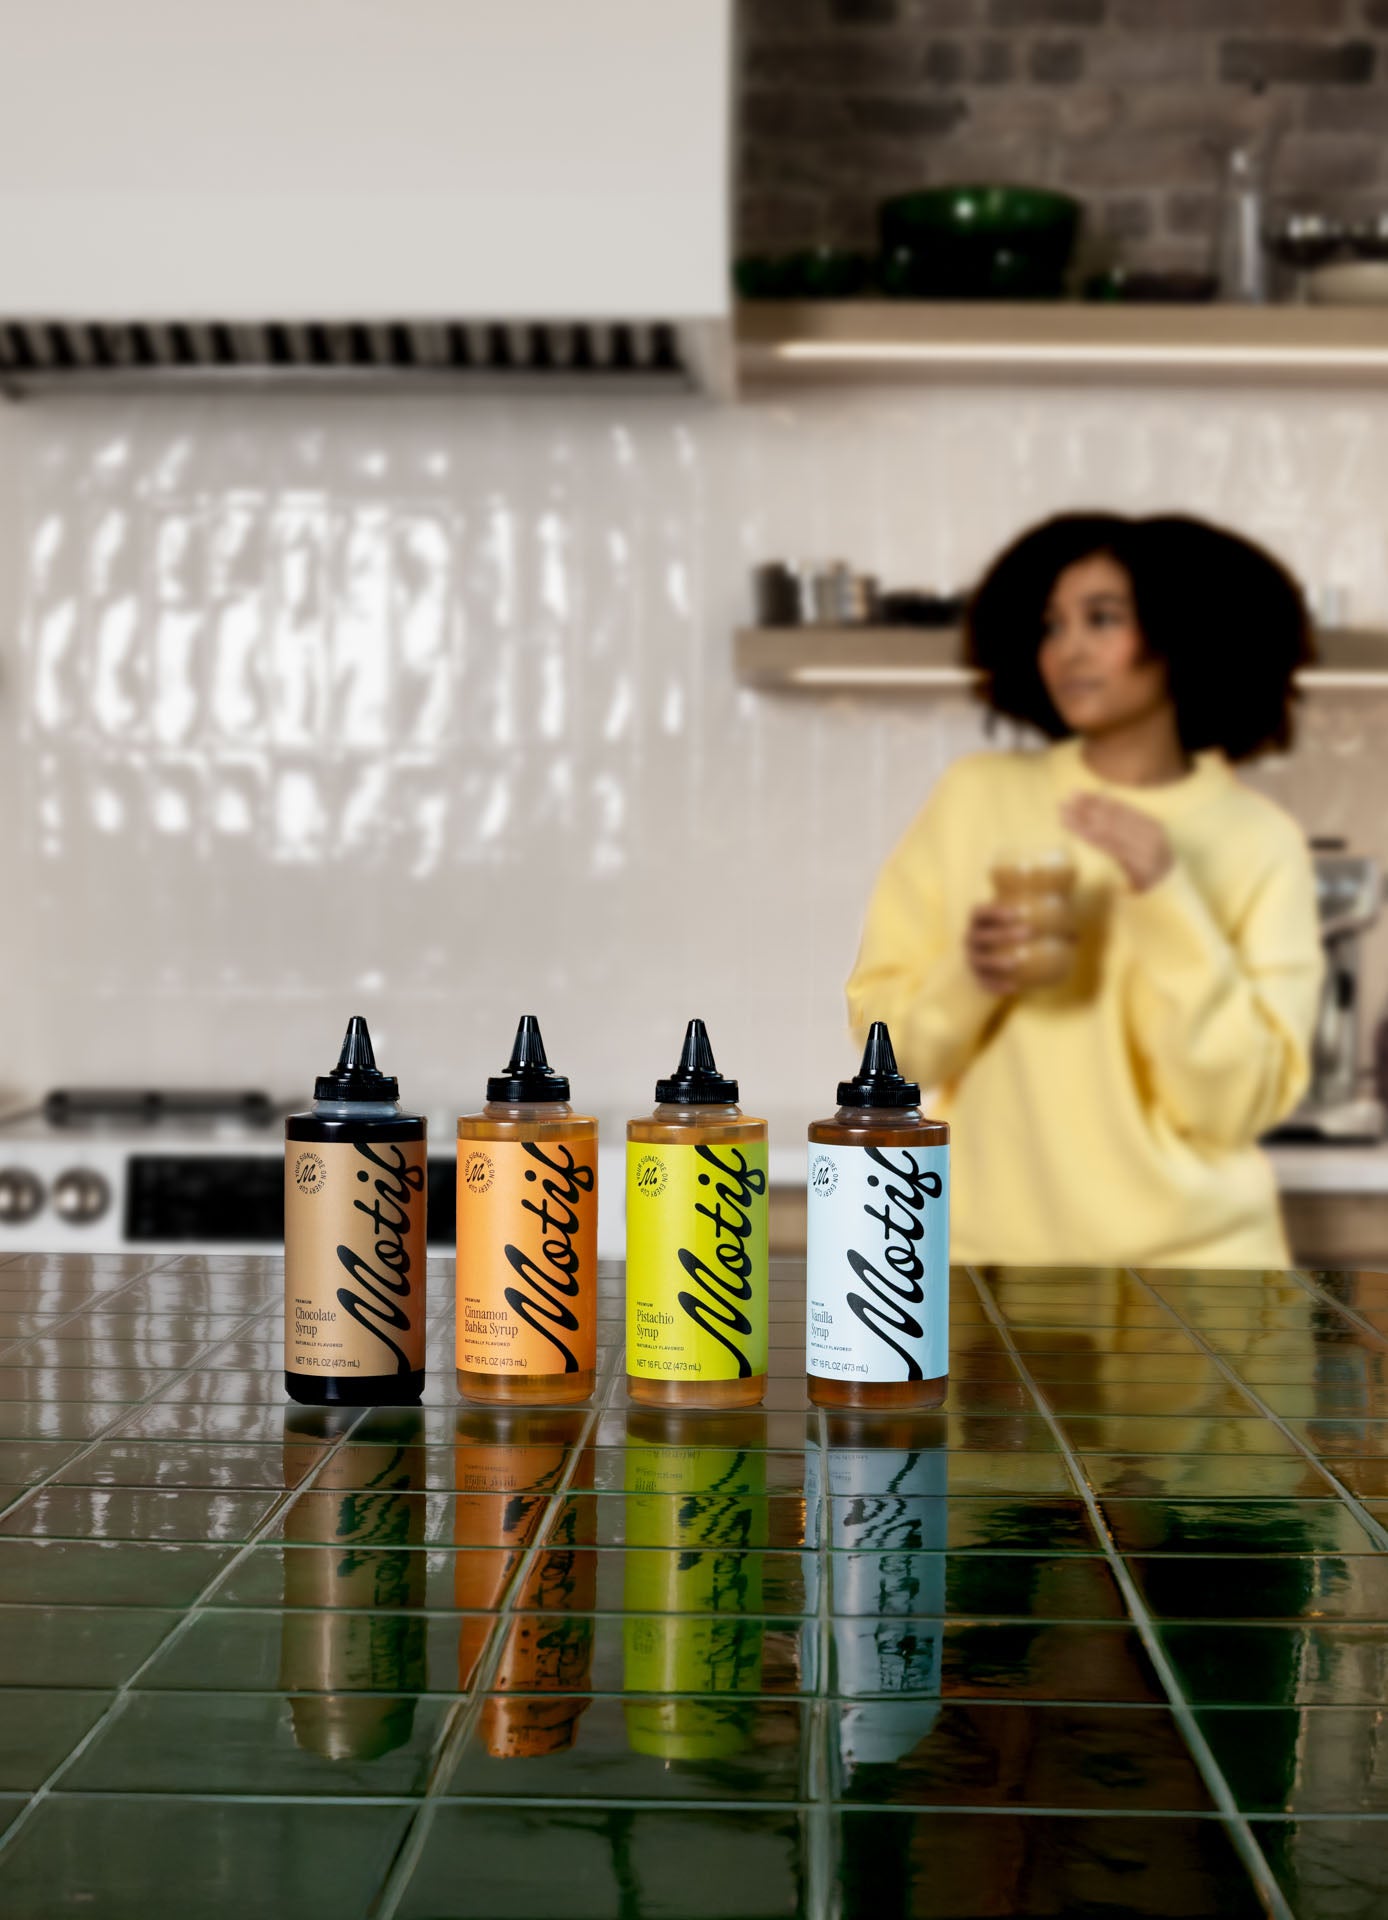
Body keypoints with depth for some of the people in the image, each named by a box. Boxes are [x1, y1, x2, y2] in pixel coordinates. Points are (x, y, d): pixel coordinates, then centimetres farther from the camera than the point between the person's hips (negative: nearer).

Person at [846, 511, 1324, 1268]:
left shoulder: (1259, 842, -2)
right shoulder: (975, 798, 2)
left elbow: (1237, 1102, -9)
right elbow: (885, 1037, 3)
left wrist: (1167, 897, -15)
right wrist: (969, 979, -15)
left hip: (1191, 1254, -1)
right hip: (993, 1243, 1)